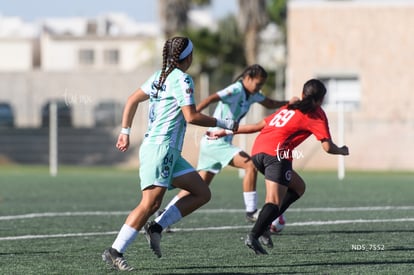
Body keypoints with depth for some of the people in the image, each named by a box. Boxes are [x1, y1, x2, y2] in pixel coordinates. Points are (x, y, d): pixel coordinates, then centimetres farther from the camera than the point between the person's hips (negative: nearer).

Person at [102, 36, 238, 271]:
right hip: (160, 148, -10)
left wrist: (125, 132, 24)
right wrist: (223, 124, -6)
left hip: (171, 153, 10)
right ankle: (115, 252, -17)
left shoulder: (160, 76, 16)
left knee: (202, 193, 6)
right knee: (150, 203, -16)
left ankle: (156, 228, 1)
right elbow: (191, 116, -16)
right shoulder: (182, 79, -10)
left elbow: (132, 100, 21)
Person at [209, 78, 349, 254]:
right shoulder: (316, 114, 11)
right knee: (274, 202, -13)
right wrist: (342, 151, 24)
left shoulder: (288, 108, 29)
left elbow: (259, 125, 29)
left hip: (257, 151, 7)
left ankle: (265, 223, 5)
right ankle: (254, 236, -35)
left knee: (298, 187, 20)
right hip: (277, 153, -7)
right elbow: (327, 147, 4)